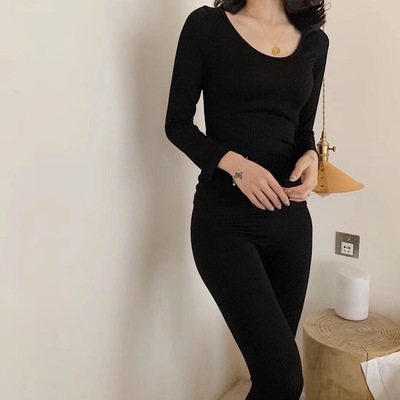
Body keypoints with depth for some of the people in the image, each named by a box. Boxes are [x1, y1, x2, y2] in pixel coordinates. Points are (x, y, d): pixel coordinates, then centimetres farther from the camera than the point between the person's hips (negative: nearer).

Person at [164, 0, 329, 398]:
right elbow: (178, 123, -2)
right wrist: (234, 164, -18)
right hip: (225, 221, -5)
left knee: (272, 368, 12)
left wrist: (311, 157, -6)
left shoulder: (314, 41, 10)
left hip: (290, 219, 5)